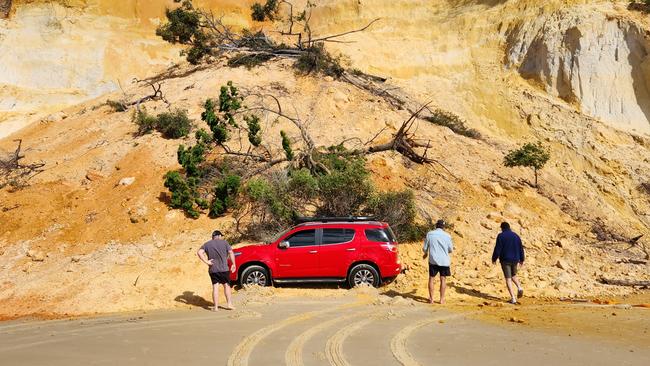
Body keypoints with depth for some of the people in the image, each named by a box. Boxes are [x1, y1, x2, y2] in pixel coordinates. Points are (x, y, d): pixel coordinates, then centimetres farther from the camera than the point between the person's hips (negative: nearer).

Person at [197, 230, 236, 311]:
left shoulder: (207, 244, 8)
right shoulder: (224, 242, 3)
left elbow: (199, 252, -7)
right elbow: (231, 253, -5)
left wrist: (206, 262, -8)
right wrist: (233, 264, 0)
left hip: (212, 269, 2)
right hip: (223, 268, -1)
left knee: (215, 287, 5)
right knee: (226, 285, 11)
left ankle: (216, 307, 3)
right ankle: (229, 304, 8)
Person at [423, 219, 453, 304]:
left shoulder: (429, 234, -2)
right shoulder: (447, 236, -2)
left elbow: (425, 248, 2)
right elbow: (450, 249, 6)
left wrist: (425, 254, 23)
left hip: (433, 260, 0)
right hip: (444, 261, 0)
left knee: (431, 278, 8)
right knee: (443, 279, 8)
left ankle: (431, 299, 9)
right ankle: (442, 299, 10)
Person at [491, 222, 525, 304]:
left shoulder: (501, 236, -8)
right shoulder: (516, 236, 7)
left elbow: (497, 249, -12)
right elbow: (521, 249, 12)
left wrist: (494, 258, 1)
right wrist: (521, 259, 23)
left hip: (505, 260, -5)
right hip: (515, 260, 5)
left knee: (508, 279, -1)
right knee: (513, 275, 25)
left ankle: (513, 298, -8)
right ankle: (519, 287, -2)